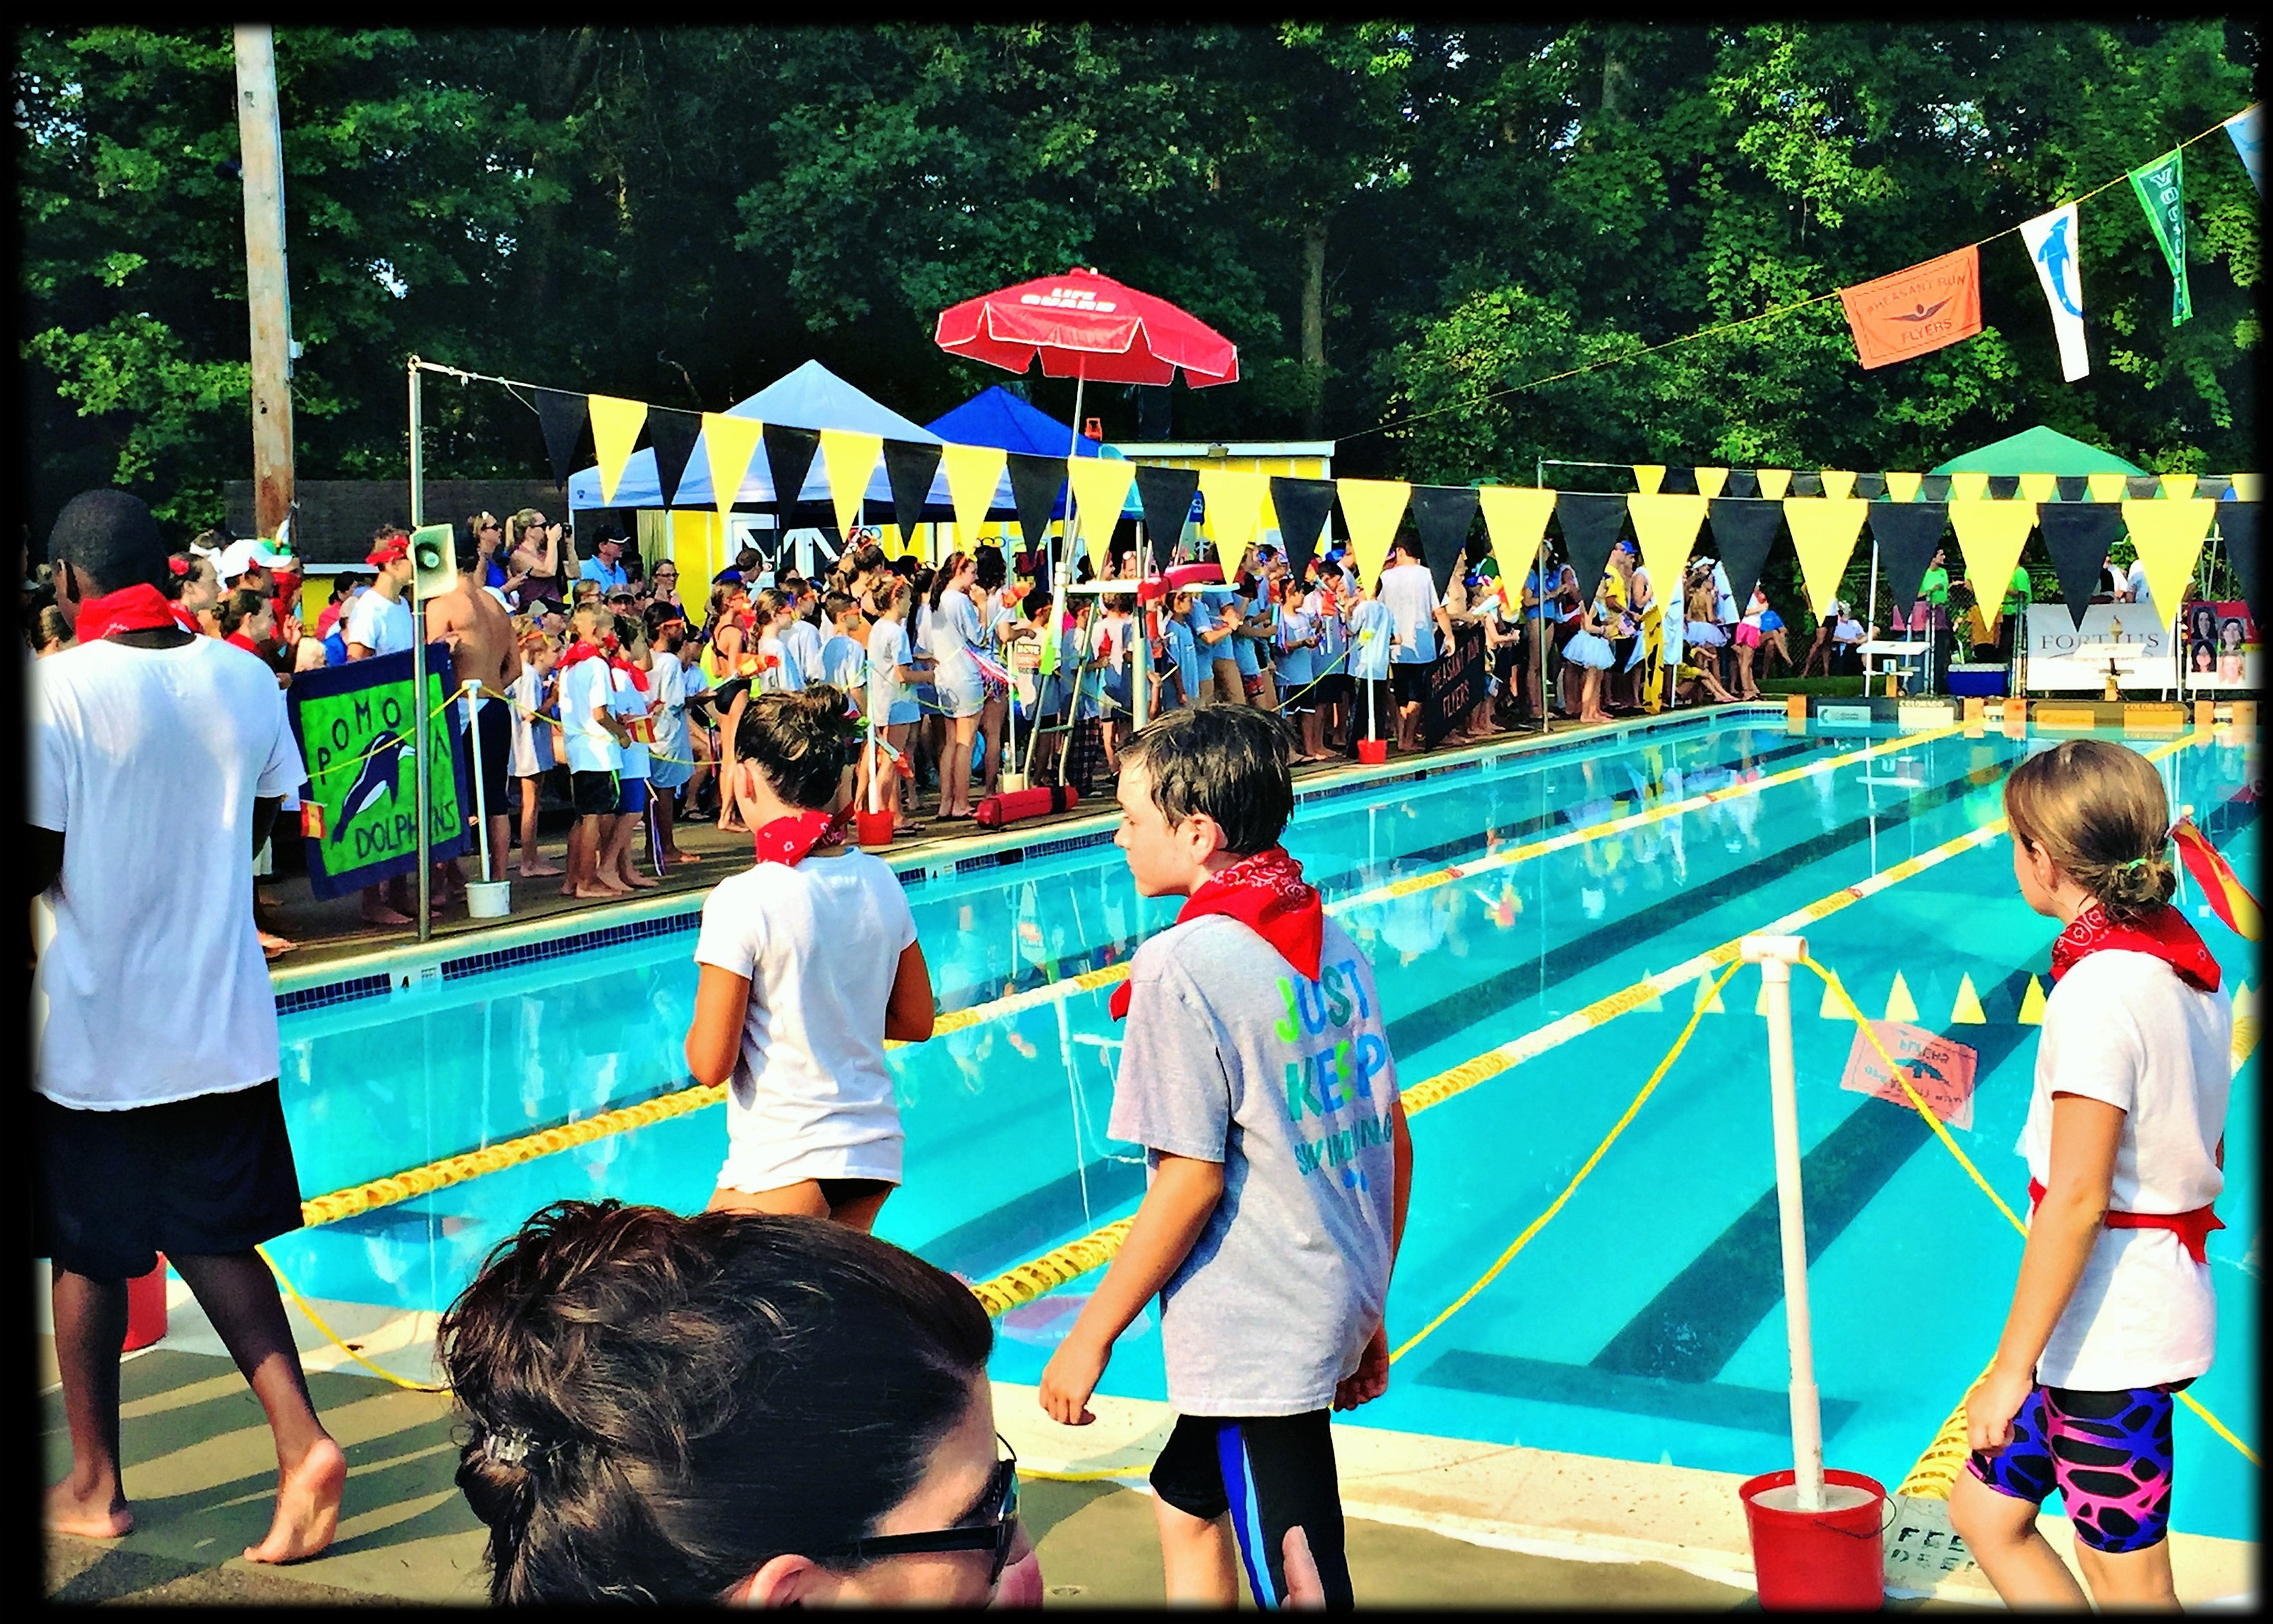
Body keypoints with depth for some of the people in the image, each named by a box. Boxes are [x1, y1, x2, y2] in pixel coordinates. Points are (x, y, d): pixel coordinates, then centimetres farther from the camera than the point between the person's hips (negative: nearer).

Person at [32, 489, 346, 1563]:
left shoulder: (60, 689, -15)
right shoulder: (245, 678, 0)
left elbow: (38, 859, -14)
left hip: (94, 1029, -4)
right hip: (221, 1016, 4)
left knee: (88, 1257, 13)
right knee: (215, 1241, 16)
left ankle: (95, 1484, 26)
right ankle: (301, 1441, 3)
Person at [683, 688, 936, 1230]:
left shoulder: (744, 900, -15)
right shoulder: (881, 881, 3)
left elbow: (709, 1064, -12)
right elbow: (916, 1021, 13)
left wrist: (700, 1026, 7)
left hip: (782, 1167, -6)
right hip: (876, 1150, 6)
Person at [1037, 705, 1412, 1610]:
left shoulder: (1184, 967, -18)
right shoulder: (1331, 942, 5)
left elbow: (1192, 1180, -19)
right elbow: (1394, 1141, 9)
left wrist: (1091, 1335, -9)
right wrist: (1369, 1317, 18)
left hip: (1256, 1339, -9)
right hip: (1337, 1312, 9)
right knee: (1185, 1500, 27)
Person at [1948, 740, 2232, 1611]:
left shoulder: (2100, 990, -23)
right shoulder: (2182, 957, 5)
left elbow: (2076, 1199, -25)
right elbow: (2206, 1151, 14)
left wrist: (2012, 1367, -19)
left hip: (2109, 1334, -9)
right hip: (2162, 1304, 9)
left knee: (2129, 1584, 7)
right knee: (1985, 1508, 19)